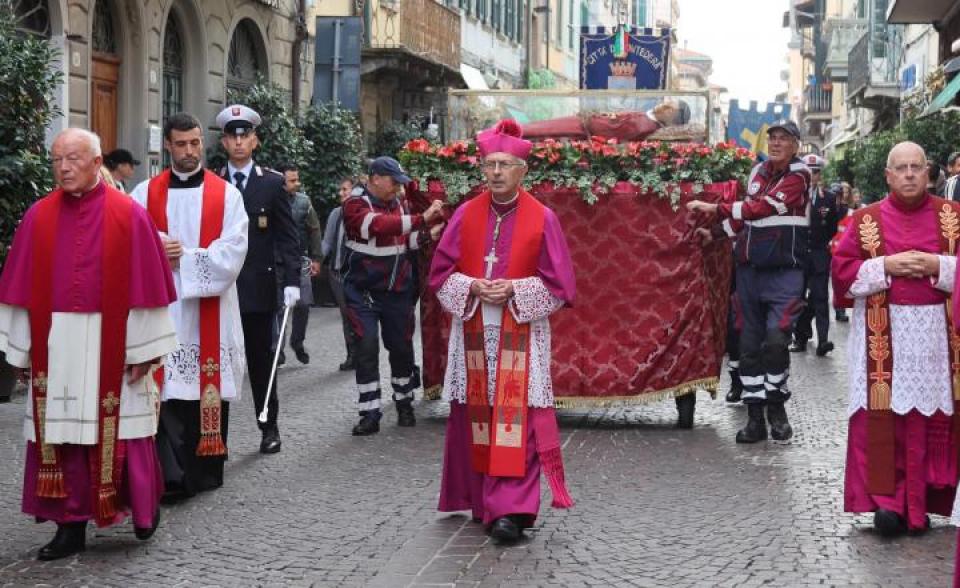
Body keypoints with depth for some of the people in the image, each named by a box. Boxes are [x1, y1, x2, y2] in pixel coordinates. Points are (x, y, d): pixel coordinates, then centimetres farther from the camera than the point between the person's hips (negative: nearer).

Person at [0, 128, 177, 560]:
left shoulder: (129, 215, -4)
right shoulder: (39, 216, 4)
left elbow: (145, 285, -4)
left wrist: (143, 348, -7)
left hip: (112, 344, -3)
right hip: (55, 344, 3)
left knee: (119, 431, 5)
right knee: (60, 432, 4)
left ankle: (145, 503, 29)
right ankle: (71, 526, 13)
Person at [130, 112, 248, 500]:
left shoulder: (226, 194, 4)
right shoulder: (146, 193, 8)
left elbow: (232, 253, -6)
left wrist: (181, 257, -9)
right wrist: (161, 250, -15)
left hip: (210, 307, 0)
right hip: (162, 306, 0)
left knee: (209, 389, 4)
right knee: (168, 389, -7)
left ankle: (206, 469, 15)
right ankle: (172, 475, -7)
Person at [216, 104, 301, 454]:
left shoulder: (273, 184, 4)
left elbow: (287, 237, 1)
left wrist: (291, 281, -8)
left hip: (258, 287, 0)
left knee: (261, 360, 8)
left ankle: (269, 428, 18)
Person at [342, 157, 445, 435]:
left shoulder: (397, 205, 7)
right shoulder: (355, 205, -12)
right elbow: (379, 225, -30)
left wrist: (428, 234, -2)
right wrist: (422, 219, -35)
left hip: (397, 289, 5)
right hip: (364, 290, -5)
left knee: (401, 347, 10)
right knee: (367, 349, -8)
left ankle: (404, 403, 27)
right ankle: (370, 413, -2)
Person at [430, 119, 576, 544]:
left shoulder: (542, 219, -2)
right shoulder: (466, 215, 5)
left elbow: (559, 284, -1)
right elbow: (440, 271, 7)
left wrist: (514, 289, -14)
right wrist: (472, 287, -11)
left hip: (520, 336, -3)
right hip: (473, 333, 3)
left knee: (514, 420, -9)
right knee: (476, 418, 6)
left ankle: (510, 510, -12)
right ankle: (483, 503, 18)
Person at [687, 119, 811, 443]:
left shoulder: (798, 176, -8)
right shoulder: (758, 171, 11)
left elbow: (761, 207, -19)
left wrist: (714, 208, -18)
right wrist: (714, 233, 13)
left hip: (784, 273, -6)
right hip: (750, 268, 6)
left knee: (775, 340, -17)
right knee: (750, 343, 5)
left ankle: (776, 407, 4)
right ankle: (755, 417, 13)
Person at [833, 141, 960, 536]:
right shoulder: (865, 220, 5)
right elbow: (842, 270, 1)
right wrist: (886, 266, -11)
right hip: (884, 337, -1)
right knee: (882, 418, -5)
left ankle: (921, 502, 13)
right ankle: (887, 500, 0)